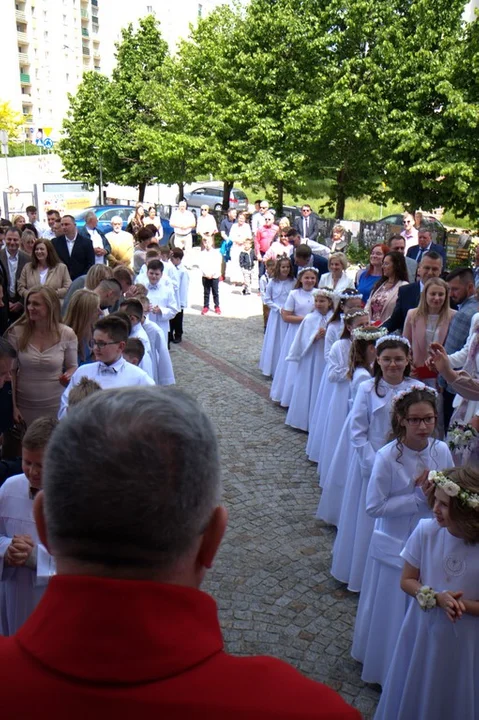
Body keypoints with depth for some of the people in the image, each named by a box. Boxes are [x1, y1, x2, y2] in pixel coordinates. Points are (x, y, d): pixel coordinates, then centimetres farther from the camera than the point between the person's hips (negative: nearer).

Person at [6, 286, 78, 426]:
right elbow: (11, 371, -2)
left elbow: (73, 367, 6)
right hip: (23, 405, 0)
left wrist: (69, 376, -18)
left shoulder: (67, 334, -8)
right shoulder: (16, 332, -8)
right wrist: (13, 406, -3)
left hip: (55, 405, 0)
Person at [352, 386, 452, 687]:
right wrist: (418, 497, -22)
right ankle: (384, 669, 38)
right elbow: (374, 506, -18)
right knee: (392, 612, 13)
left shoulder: (441, 451, -9)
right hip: (395, 546, -4)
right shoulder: (388, 457, -21)